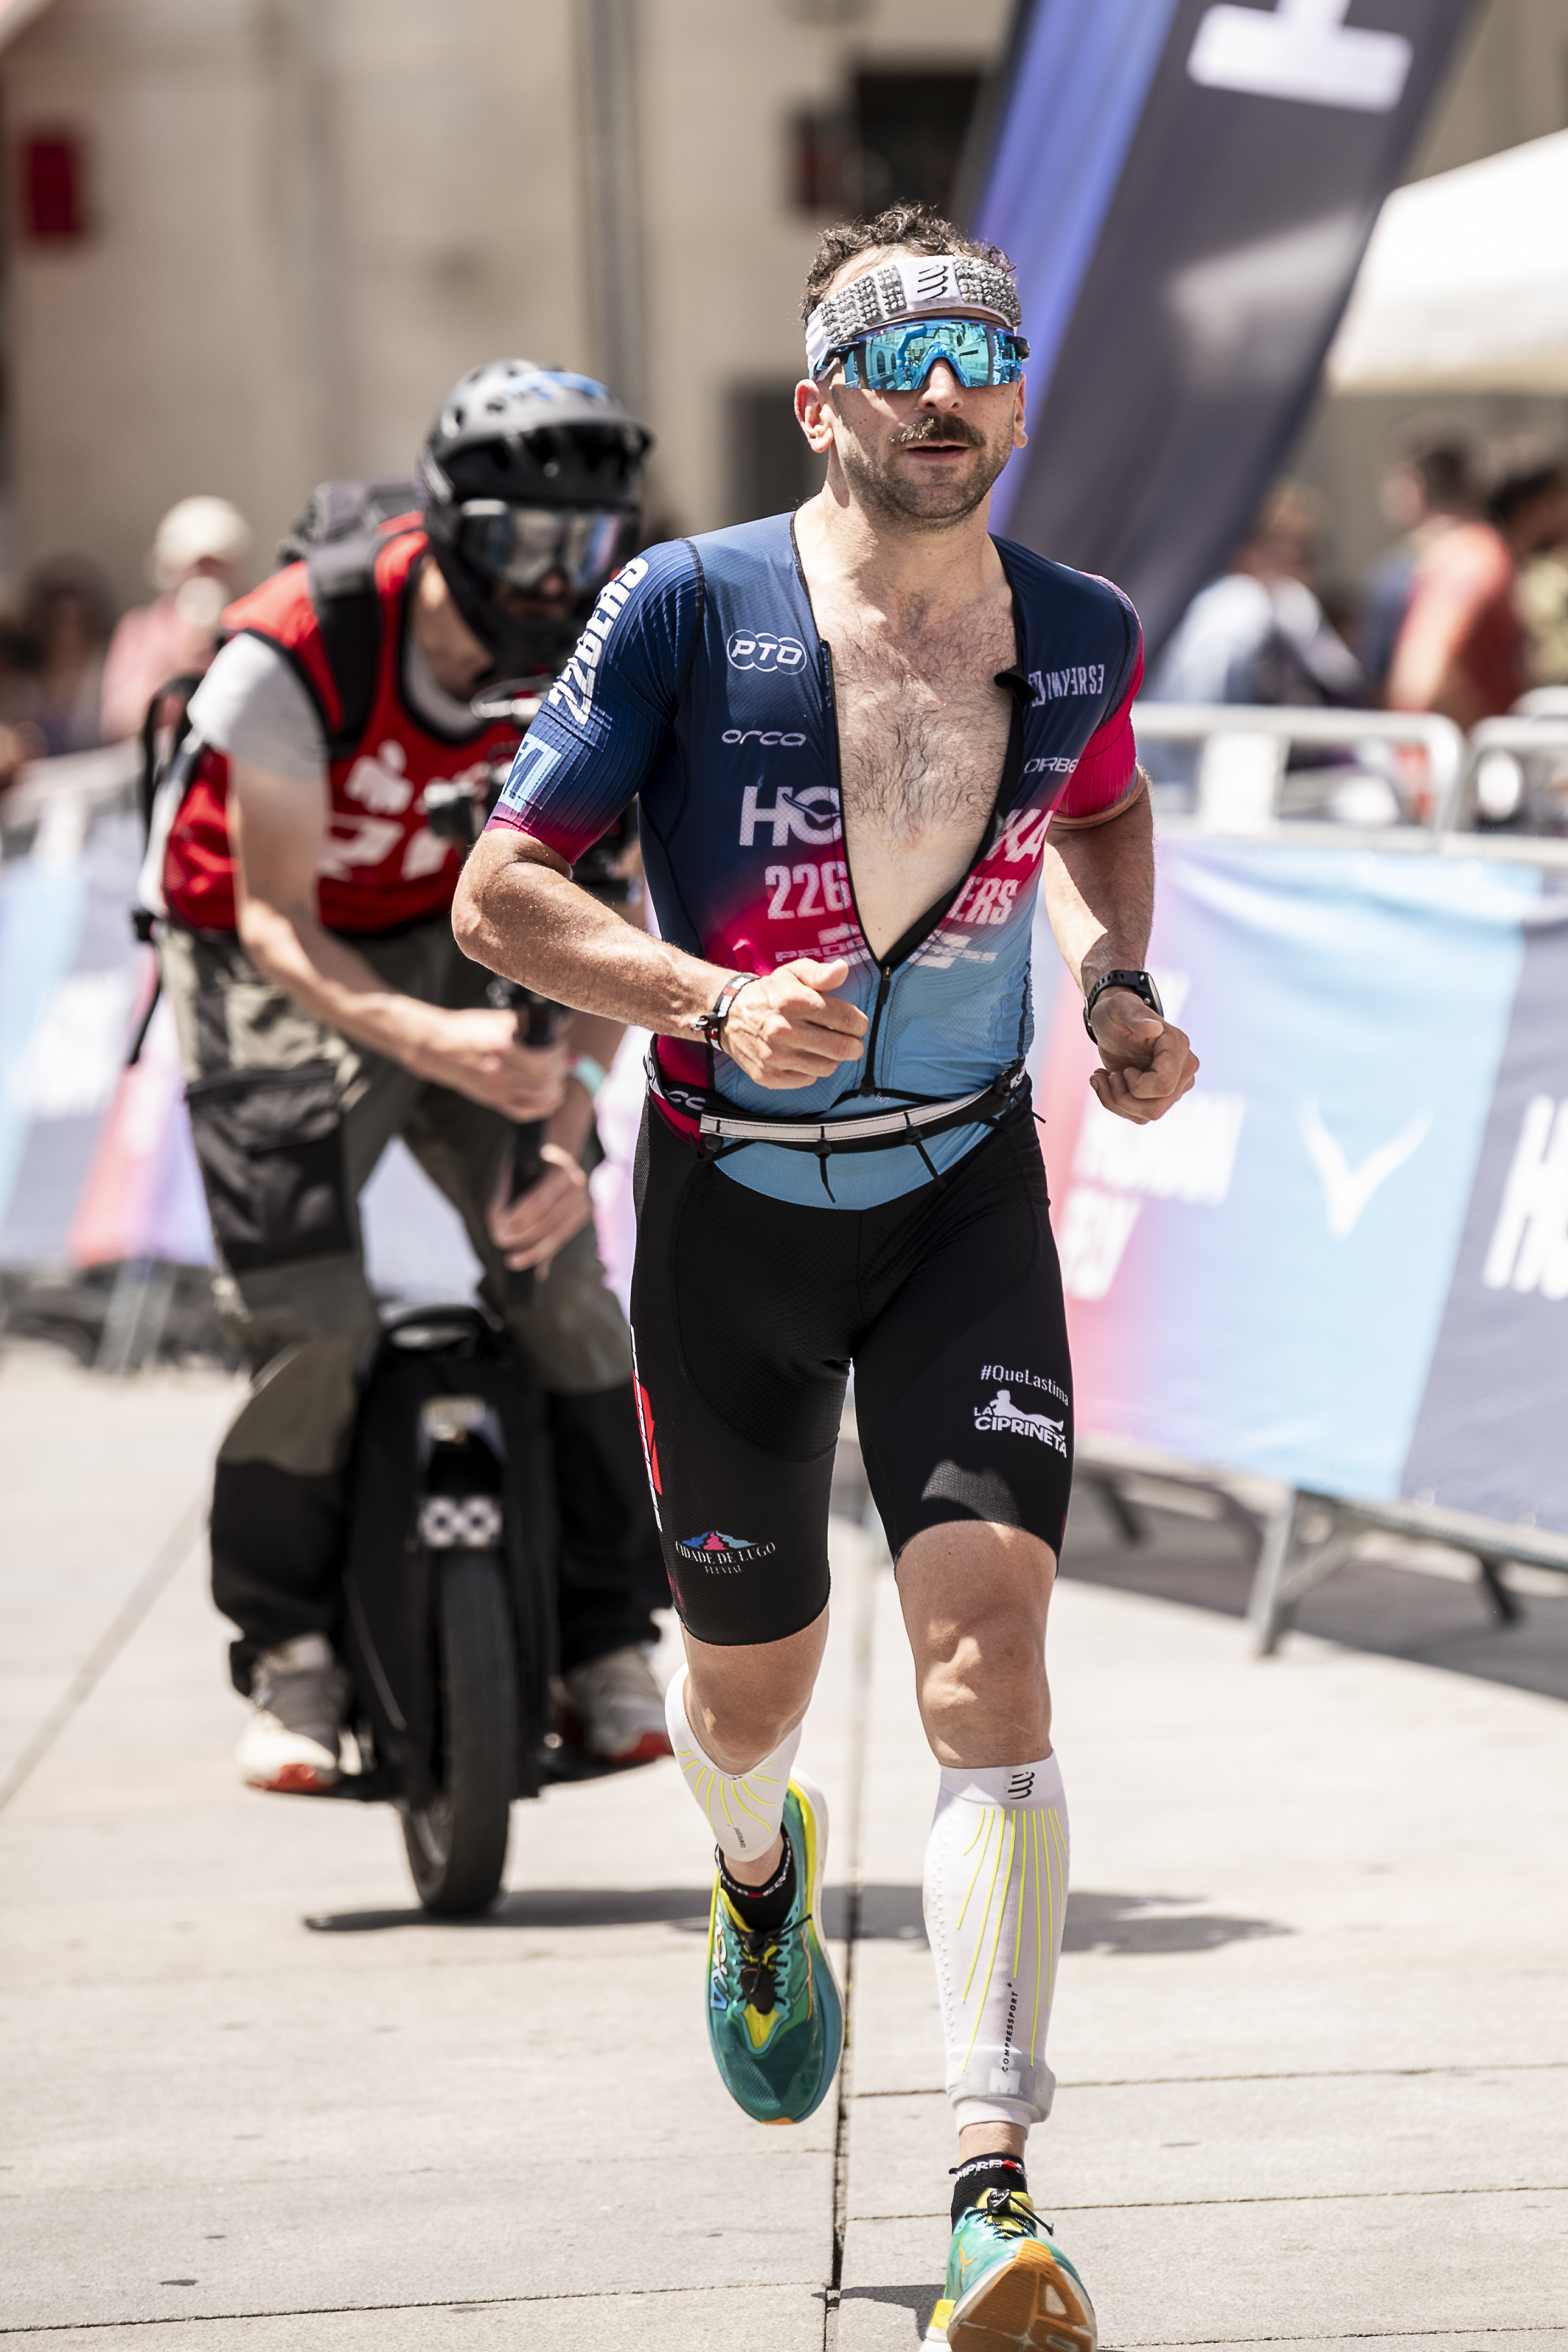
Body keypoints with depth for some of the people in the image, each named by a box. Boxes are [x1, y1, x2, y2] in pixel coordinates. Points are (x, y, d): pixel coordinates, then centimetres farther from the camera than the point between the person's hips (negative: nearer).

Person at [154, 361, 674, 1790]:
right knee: (309, 1320, -17)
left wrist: (575, 1098, -24)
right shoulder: (294, 655, -28)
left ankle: (609, 1635, -3)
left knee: (560, 1274, -13)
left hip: (457, 944, 4)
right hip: (275, 970, -4)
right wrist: (433, 1041, -42)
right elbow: (274, 921, -25)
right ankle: (292, 1657, -1)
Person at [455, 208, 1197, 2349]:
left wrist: (1120, 988, 2)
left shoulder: (1081, 639, -3)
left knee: (990, 1636, -19)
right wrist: (717, 1000, -25)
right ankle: (763, 1874, 54)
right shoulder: (691, 609, -13)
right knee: (752, 1686, 14)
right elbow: (497, 896, -9)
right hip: (732, 1206, -1)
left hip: (969, 1199, 1)